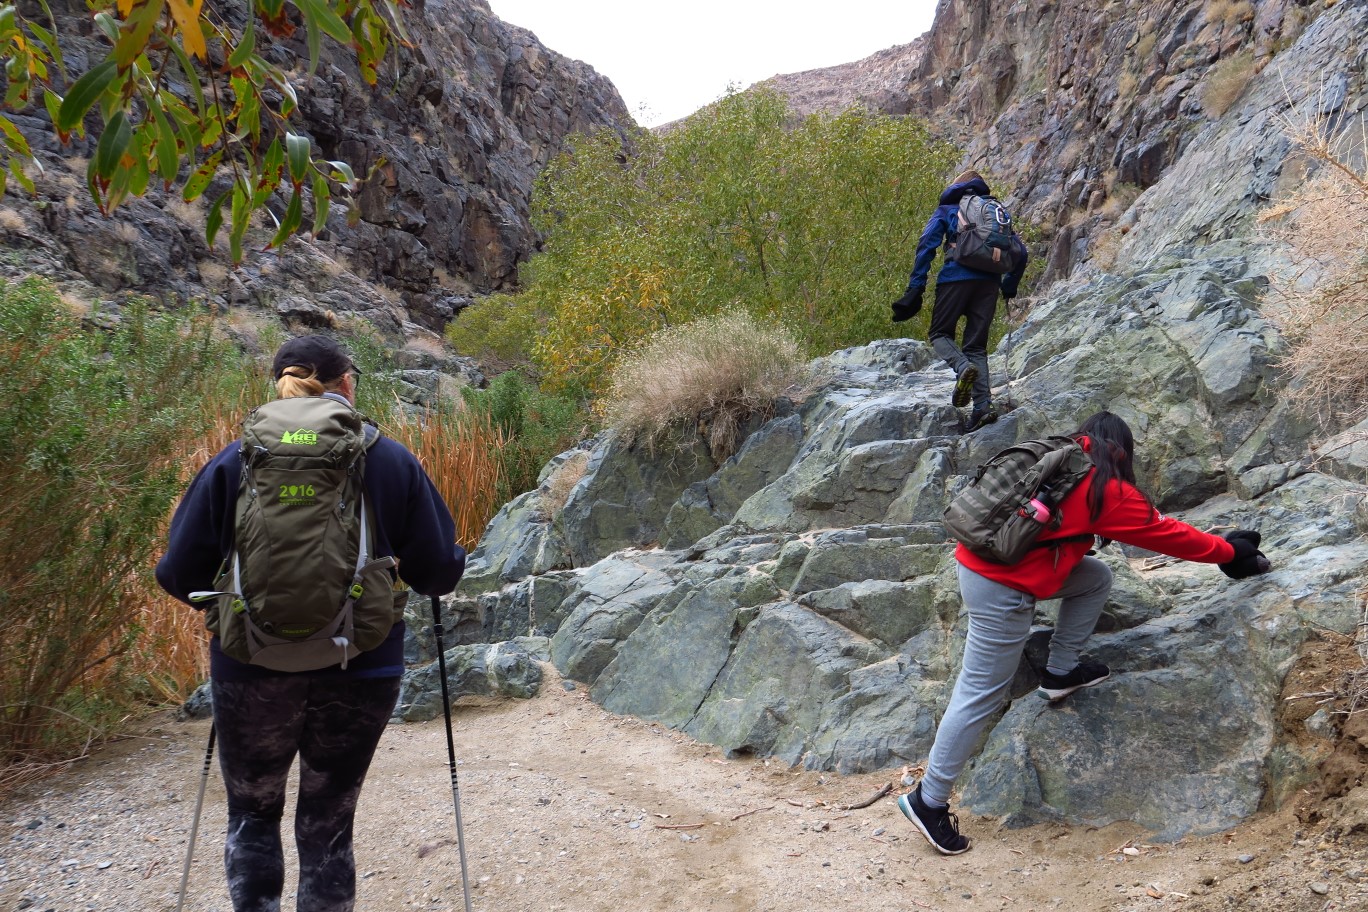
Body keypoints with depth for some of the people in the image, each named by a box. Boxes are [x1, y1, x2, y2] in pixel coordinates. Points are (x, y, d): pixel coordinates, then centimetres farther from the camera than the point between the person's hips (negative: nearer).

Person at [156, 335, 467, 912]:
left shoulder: (233, 462, -3)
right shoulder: (393, 461, -4)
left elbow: (179, 574, -2)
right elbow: (439, 572, -4)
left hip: (254, 669, 0)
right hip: (362, 670, 0)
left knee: (252, 815, 22)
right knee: (329, 821, 16)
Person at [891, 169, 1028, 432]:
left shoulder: (946, 210, 15)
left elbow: (926, 245, -2)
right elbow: (1020, 252, 19)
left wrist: (915, 287, -6)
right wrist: (1010, 285, 29)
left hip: (956, 277, -3)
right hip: (989, 282, 4)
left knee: (939, 333, 10)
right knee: (977, 344, 9)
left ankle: (963, 367, -23)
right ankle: (983, 405, -8)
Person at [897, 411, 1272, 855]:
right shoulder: (1107, 489, -7)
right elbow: (1164, 532, 2)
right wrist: (1227, 551, 16)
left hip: (978, 561, 9)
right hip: (1003, 589, -9)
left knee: (1096, 577, 17)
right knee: (981, 695, -1)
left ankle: (1061, 672, 21)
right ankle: (929, 800, 6)